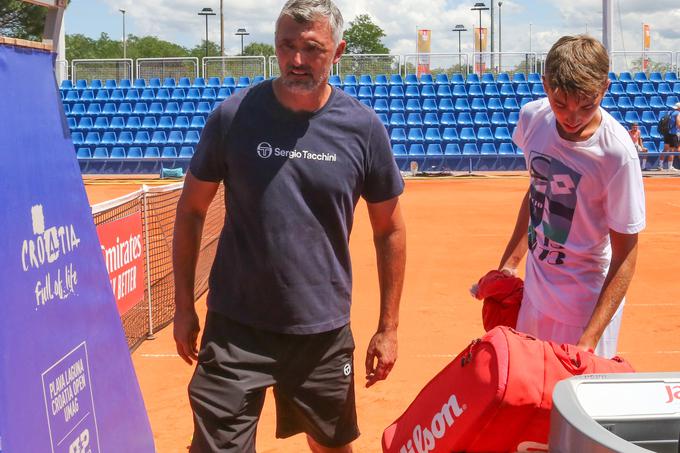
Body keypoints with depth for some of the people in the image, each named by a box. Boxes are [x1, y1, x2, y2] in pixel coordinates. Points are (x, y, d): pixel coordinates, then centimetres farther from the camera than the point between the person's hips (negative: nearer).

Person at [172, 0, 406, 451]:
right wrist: (184, 305, 3)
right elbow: (191, 210, 3)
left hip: (325, 330, 2)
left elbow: (389, 229, 4)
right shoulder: (233, 116, -7)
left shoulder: (364, 128, -5)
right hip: (236, 328, -1)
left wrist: (388, 327, 4)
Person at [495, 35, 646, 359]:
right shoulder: (532, 117, -9)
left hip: (586, 306, -5)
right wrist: (509, 264, 11)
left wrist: (588, 342, -23)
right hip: (533, 292, 5)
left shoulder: (617, 153, -24)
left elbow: (625, 255, -18)